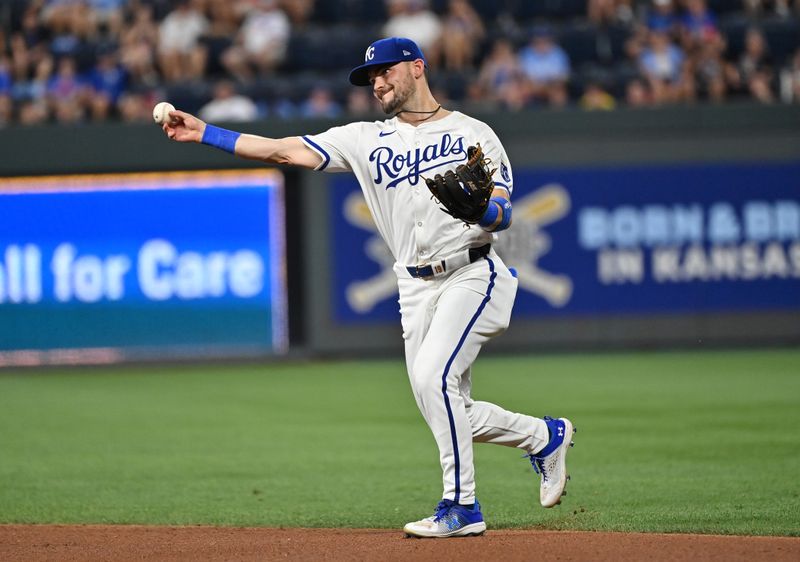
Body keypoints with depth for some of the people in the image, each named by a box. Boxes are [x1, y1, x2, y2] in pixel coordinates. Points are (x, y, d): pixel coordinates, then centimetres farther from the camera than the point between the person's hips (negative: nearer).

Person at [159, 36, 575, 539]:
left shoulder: (473, 134, 2)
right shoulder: (367, 140, 13)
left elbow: (503, 216, -5)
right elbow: (286, 151, 6)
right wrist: (205, 134, -1)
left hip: (473, 275, -5)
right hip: (416, 289, 5)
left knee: (433, 377, -23)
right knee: (449, 410, 3)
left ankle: (462, 506, -14)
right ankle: (544, 436, 28)